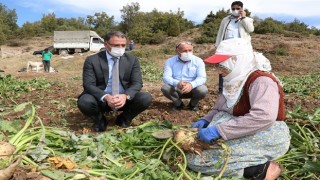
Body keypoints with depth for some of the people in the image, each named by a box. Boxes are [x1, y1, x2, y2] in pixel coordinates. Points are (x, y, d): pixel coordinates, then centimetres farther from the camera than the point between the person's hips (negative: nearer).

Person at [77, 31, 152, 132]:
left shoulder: (132, 60, -1)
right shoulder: (92, 60, -7)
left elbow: (137, 83, -7)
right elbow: (88, 85, -14)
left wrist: (125, 96, -29)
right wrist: (106, 97, -33)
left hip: (125, 98, 2)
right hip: (101, 99, -1)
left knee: (146, 98, -24)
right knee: (84, 101, -32)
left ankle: (124, 119, 5)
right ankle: (100, 120, 2)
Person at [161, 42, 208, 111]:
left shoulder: (198, 61, -6)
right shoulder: (170, 61, -5)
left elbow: (202, 77, -17)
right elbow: (166, 77, -16)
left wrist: (191, 84, -40)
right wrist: (177, 83, -38)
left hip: (192, 89, 0)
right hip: (176, 90, 1)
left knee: (203, 90, -31)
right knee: (165, 88, -29)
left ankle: (193, 103, 5)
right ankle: (178, 104, 3)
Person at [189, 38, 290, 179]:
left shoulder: (261, 81, -19)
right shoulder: (238, 80, 10)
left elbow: (263, 117, -36)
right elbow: (220, 109, 18)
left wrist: (218, 130, -35)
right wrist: (205, 120, -3)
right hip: (246, 134, 10)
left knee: (196, 158, -21)